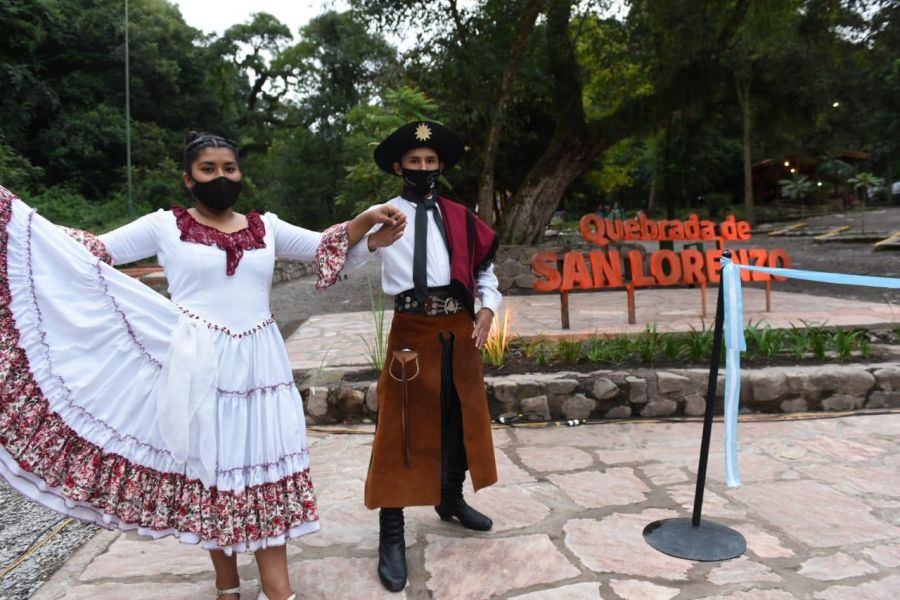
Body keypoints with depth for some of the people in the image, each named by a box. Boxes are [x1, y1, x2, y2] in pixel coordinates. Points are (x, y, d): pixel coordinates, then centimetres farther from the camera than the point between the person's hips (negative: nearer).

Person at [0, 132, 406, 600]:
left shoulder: (266, 227, 8)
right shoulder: (165, 225, 2)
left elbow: (327, 246, 8)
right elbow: (90, 253, 2)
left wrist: (365, 222, -10)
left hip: (258, 365, 2)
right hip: (199, 368, -2)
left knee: (264, 464, 4)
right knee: (208, 465, 7)